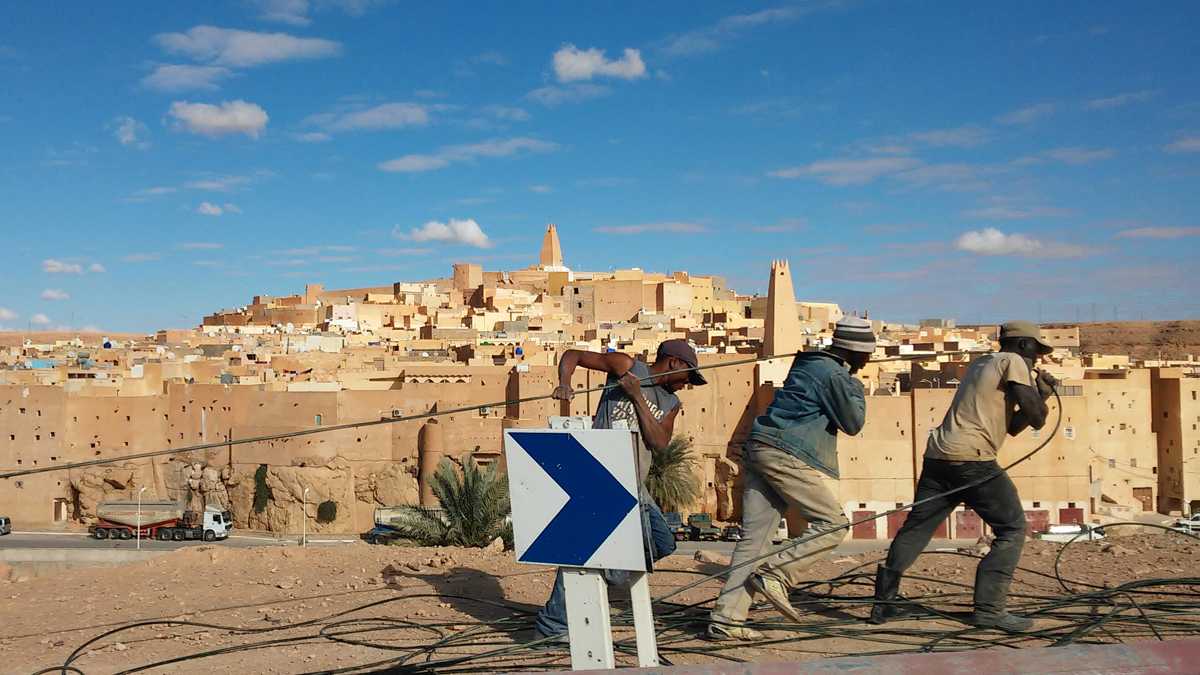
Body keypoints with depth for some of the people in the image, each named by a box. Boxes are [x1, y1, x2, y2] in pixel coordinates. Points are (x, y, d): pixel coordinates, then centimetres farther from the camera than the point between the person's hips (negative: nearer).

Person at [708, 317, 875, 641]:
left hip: (759, 449, 9)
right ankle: (775, 575, -9)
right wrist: (856, 387, 12)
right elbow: (853, 423, -2)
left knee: (753, 538, 5)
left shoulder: (809, 364, 22)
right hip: (786, 456, -9)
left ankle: (726, 620, 1)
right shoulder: (833, 374, -6)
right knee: (833, 524, -1)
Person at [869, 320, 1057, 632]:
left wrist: (1041, 393, 26)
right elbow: (1036, 418, -5)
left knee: (915, 528, 12)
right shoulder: (1013, 362, 2)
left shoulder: (980, 365, 27)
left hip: (938, 455, 9)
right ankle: (988, 608, -4)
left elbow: (1013, 426, 29)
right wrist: (1039, 398, 15)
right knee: (1011, 528, 2)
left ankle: (883, 602, 14)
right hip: (972, 459, -8)